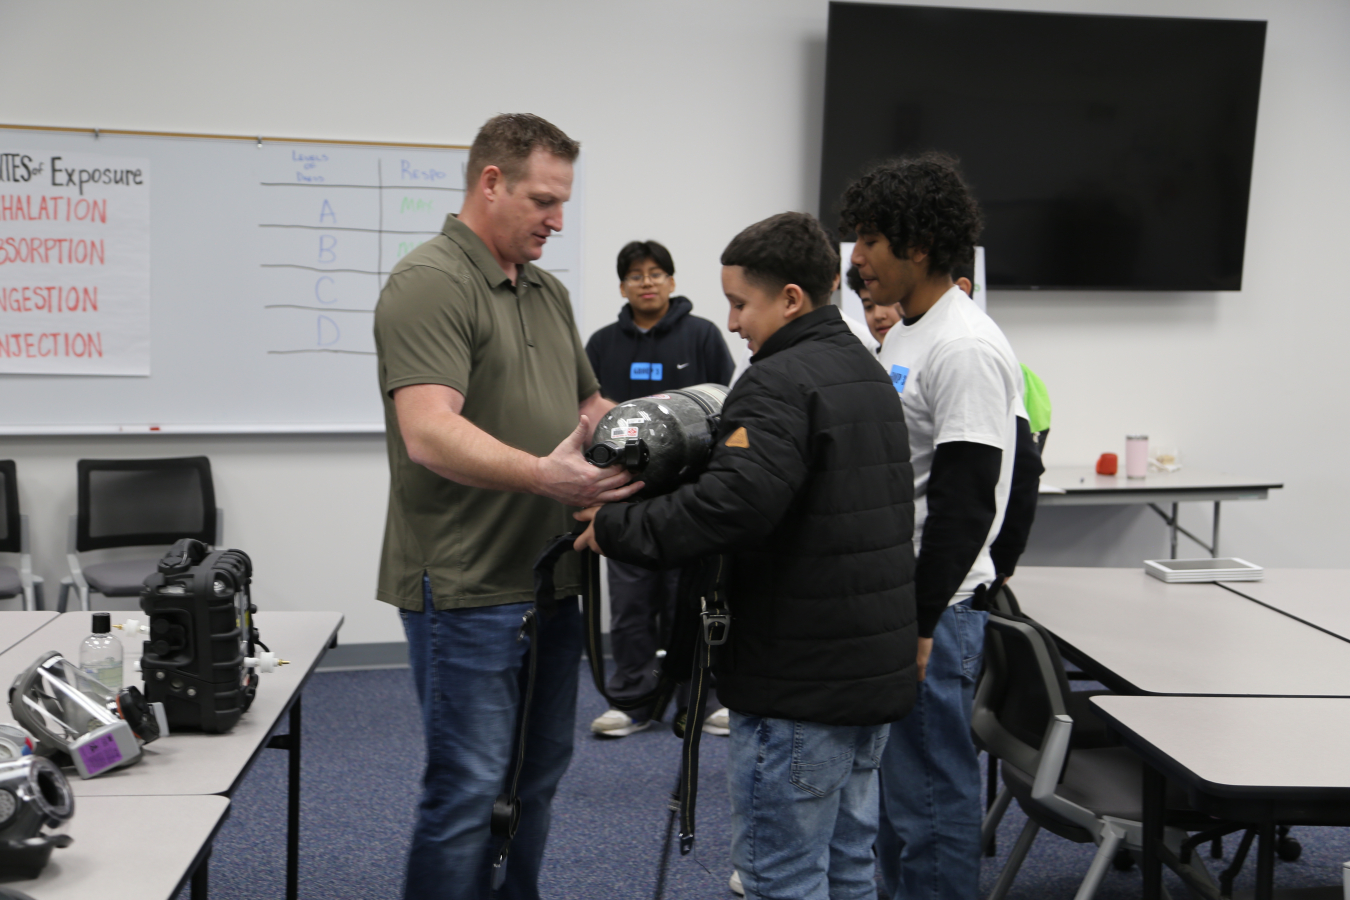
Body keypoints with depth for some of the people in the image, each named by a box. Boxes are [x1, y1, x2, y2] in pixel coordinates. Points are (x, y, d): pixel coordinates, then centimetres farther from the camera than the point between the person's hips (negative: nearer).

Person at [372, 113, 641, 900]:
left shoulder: (549, 291, 16)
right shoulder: (430, 284, -13)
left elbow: (588, 406, 25)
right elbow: (429, 433, -26)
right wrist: (543, 476, -39)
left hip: (549, 580, 9)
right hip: (467, 589, -9)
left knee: (537, 776, 18)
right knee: (470, 788, -2)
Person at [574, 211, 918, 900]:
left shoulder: (780, 383, -17)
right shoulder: (866, 372, 14)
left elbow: (734, 503, -31)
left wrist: (617, 528, -19)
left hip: (800, 686, -9)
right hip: (875, 668, 10)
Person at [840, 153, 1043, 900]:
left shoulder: (965, 348, -17)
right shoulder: (902, 334, 15)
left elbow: (965, 502, -22)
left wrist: (919, 624, -21)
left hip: (930, 605, -10)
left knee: (928, 789, -2)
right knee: (894, 780, 19)